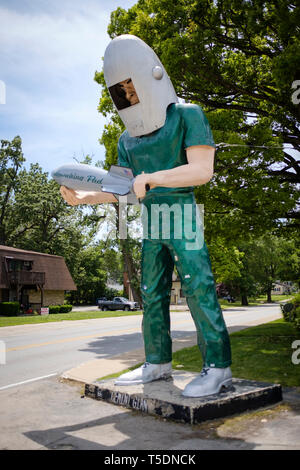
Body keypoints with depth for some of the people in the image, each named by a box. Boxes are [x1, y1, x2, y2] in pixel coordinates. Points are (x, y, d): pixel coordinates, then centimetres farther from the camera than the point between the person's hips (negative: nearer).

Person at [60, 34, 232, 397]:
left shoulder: (187, 116, -2)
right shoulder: (128, 139, 15)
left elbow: (202, 170, -13)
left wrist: (151, 178, -20)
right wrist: (83, 198, 0)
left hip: (184, 219, -6)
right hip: (151, 224, 7)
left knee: (198, 289, -10)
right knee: (152, 295, 8)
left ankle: (218, 367, -1)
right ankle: (158, 363, 18)